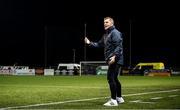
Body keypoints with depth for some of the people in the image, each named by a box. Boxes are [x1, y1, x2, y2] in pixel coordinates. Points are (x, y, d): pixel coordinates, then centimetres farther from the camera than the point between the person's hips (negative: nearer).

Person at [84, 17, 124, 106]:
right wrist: (90, 43, 9)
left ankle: (113, 100, -12)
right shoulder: (105, 35, 20)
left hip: (115, 60, -10)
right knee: (114, 79, 16)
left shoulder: (115, 33, -11)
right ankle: (119, 98, 27)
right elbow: (99, 44, 23)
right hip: (110, 60, 10)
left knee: (111, 78, -13)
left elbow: (119, 46, -20)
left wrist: (114, 56, -30)